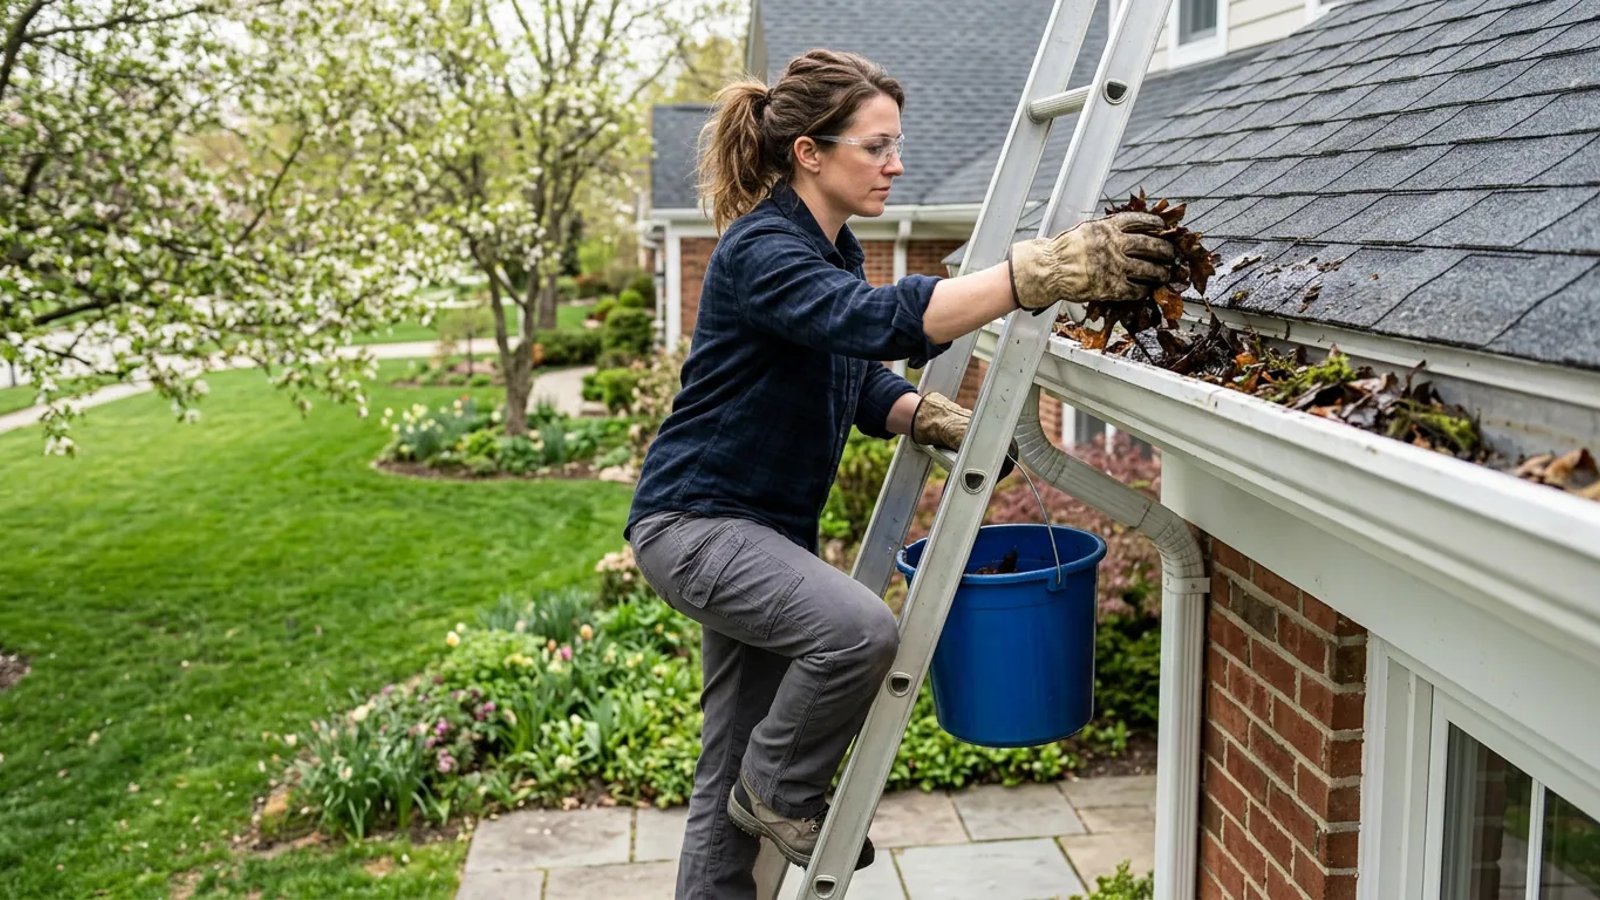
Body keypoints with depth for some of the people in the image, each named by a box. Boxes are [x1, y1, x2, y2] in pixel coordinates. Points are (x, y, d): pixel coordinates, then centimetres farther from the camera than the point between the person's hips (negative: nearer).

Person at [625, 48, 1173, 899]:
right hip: (694, 520, -9)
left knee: (734, 766, 14)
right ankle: (780, 791, -3)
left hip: (765, 528, 9)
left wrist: (937, 419, -8)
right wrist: (1044, 271, -45)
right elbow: (878, 319, -38)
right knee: (860, 628, -30)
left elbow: (859, 377, 14)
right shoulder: (761, 251, -20)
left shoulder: (828, 247, 9)